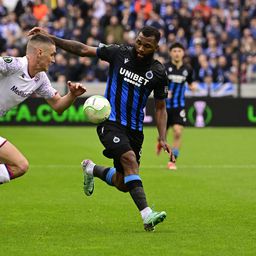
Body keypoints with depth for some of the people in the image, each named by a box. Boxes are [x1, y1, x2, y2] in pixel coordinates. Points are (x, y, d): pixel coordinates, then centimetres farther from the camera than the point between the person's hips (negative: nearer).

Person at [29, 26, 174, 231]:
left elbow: (160, 108, 7)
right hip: (110, 121, -4)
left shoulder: (158, 73, -1)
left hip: (135, 128, 4)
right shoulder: (119, 53, -5)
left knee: (123, 184, 3)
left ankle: (91, 169, 35)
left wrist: (162, 139, -5)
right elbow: (83, 50, 2)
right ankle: (147, 215, -35)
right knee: (129, 159, -29)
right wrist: (50, 38, -4)